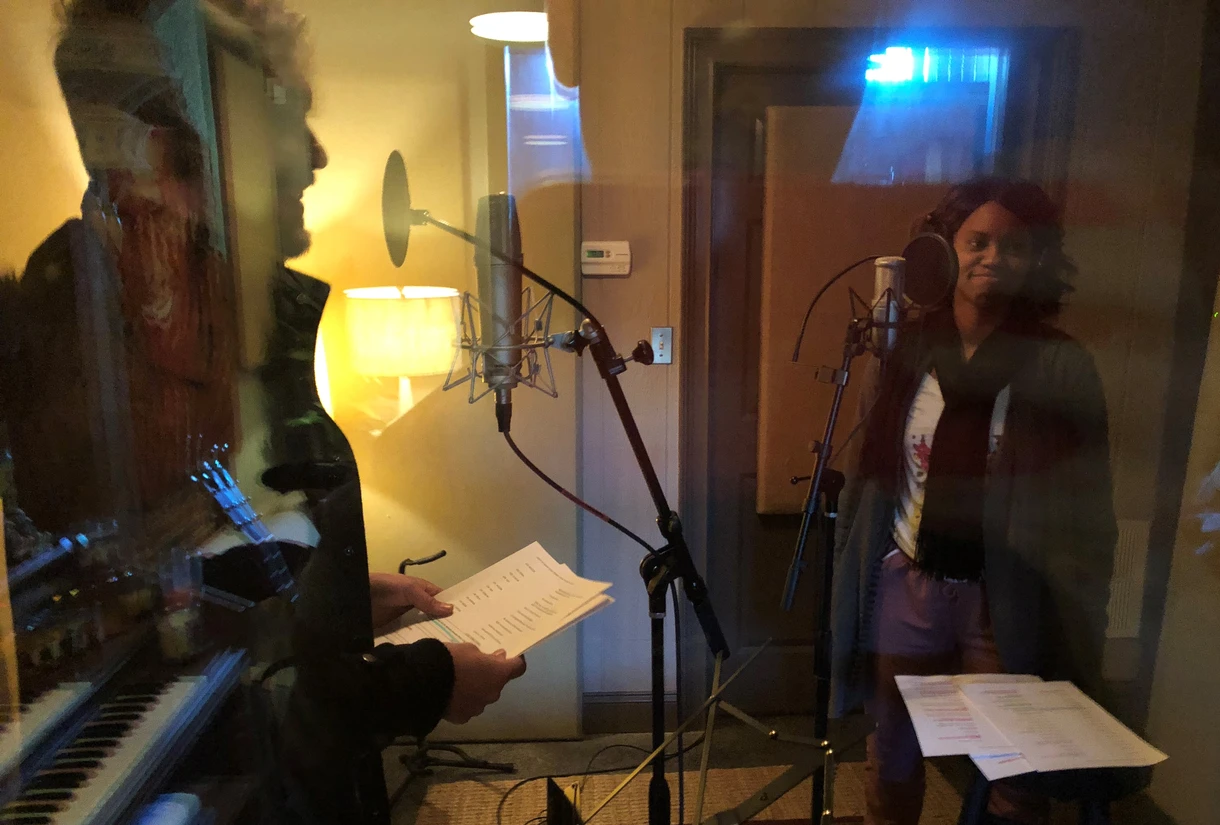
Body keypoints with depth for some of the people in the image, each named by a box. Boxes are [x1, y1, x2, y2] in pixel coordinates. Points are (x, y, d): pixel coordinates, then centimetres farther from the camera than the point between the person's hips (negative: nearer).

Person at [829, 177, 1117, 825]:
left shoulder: (1061, 368, -7)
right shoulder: (906, 350, -2)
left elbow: (1084, 510, -6)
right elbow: (870, 474, 2)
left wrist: (1079, 624, -7)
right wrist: (852, 579, 2)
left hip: (1006, 599, -1)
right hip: (906, 585, 2)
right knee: (893, 762, 17)